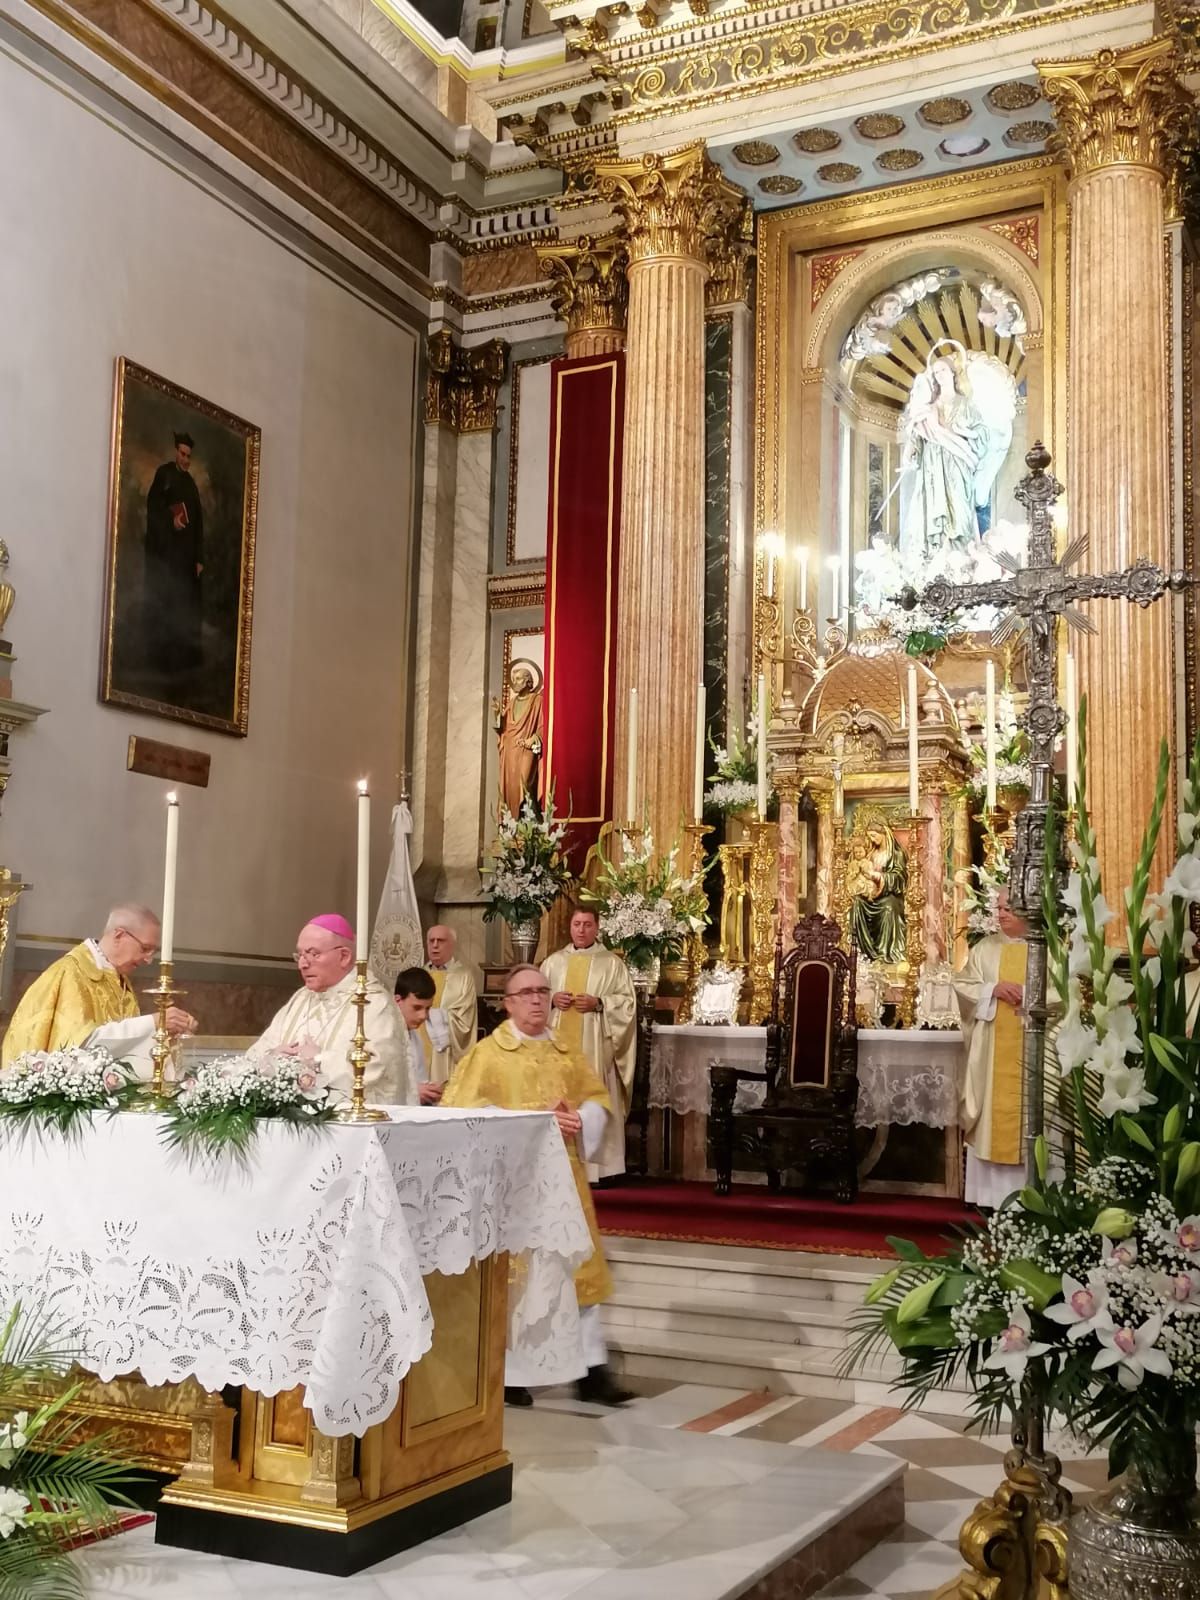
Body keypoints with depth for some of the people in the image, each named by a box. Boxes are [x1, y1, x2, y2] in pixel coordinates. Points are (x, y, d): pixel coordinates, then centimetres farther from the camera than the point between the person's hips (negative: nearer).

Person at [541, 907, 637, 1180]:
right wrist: (552, 999, -5)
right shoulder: (553, 962, 14)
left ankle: (599, 1166, -2)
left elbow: (628, 1002, 0)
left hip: (595, 1047, -3)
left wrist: (598, 1003, -14)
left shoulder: (612, 963, 4)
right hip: (558, 1043, 3)